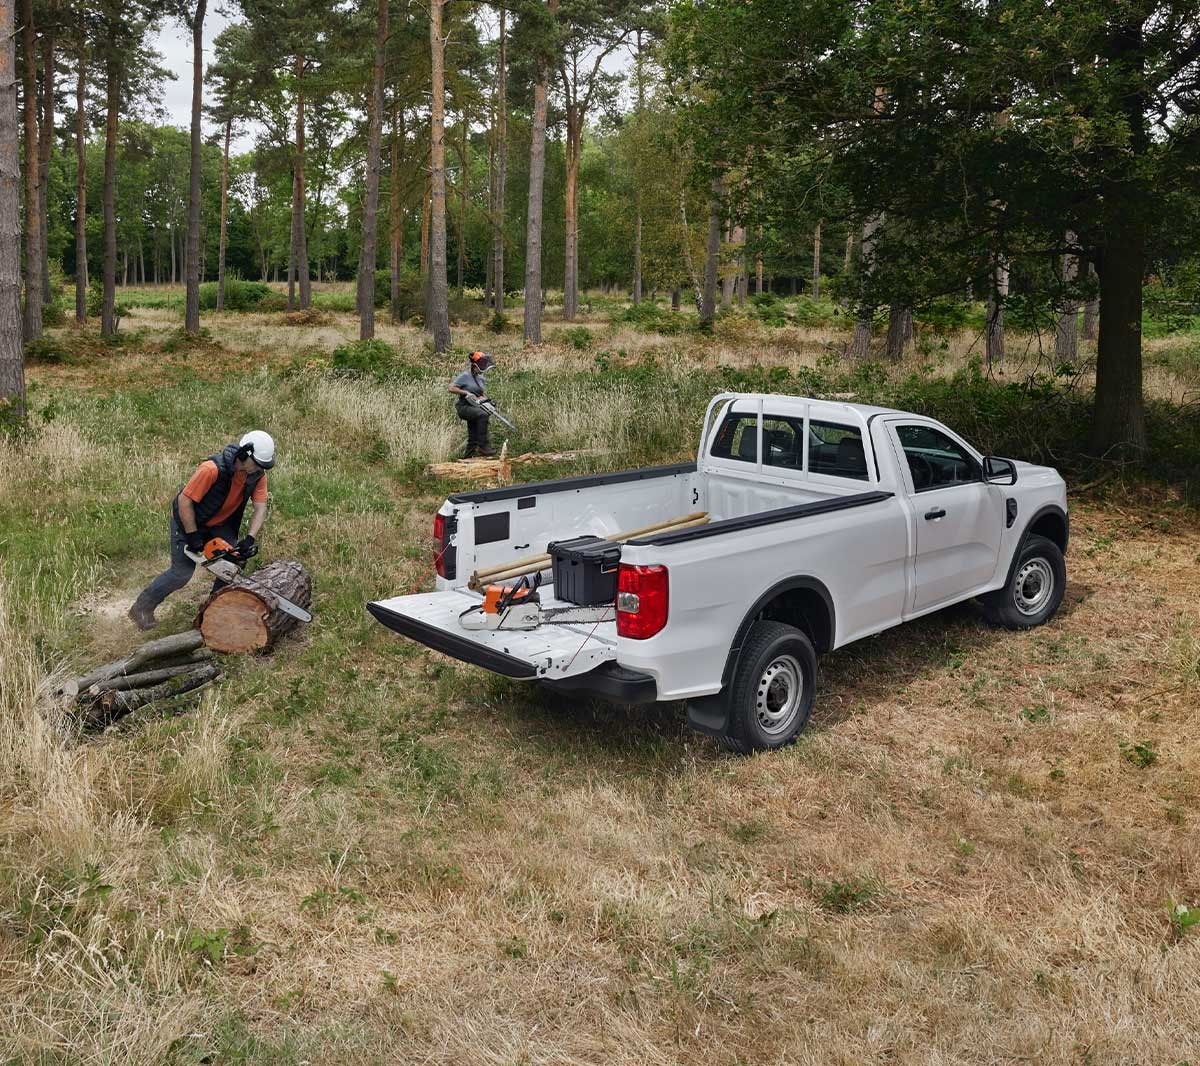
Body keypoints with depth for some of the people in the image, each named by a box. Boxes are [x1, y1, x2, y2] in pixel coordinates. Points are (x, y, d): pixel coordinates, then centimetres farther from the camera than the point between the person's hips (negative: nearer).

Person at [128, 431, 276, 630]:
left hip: (219, 523, 6)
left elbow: (260, 507, -16)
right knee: (182, 572, -5)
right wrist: (193, 537, -27)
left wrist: (250, 538, -30)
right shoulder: (213, 469, -36)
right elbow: (184, 500, -30)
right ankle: (142, 607, 13)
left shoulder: (257, 474, -17)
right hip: (188, 519, -6)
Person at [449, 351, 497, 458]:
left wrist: (484, 398, -1)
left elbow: (482, 393, 21)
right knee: (483, 415, -33)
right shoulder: (465, 376, -10)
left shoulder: (480, 378, 11)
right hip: (463, 407, -8)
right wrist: (466, 393, -21)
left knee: (473, 439, 9)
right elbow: (451, 388, -14)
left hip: (473, 408, 8)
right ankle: (483, 445, -32)